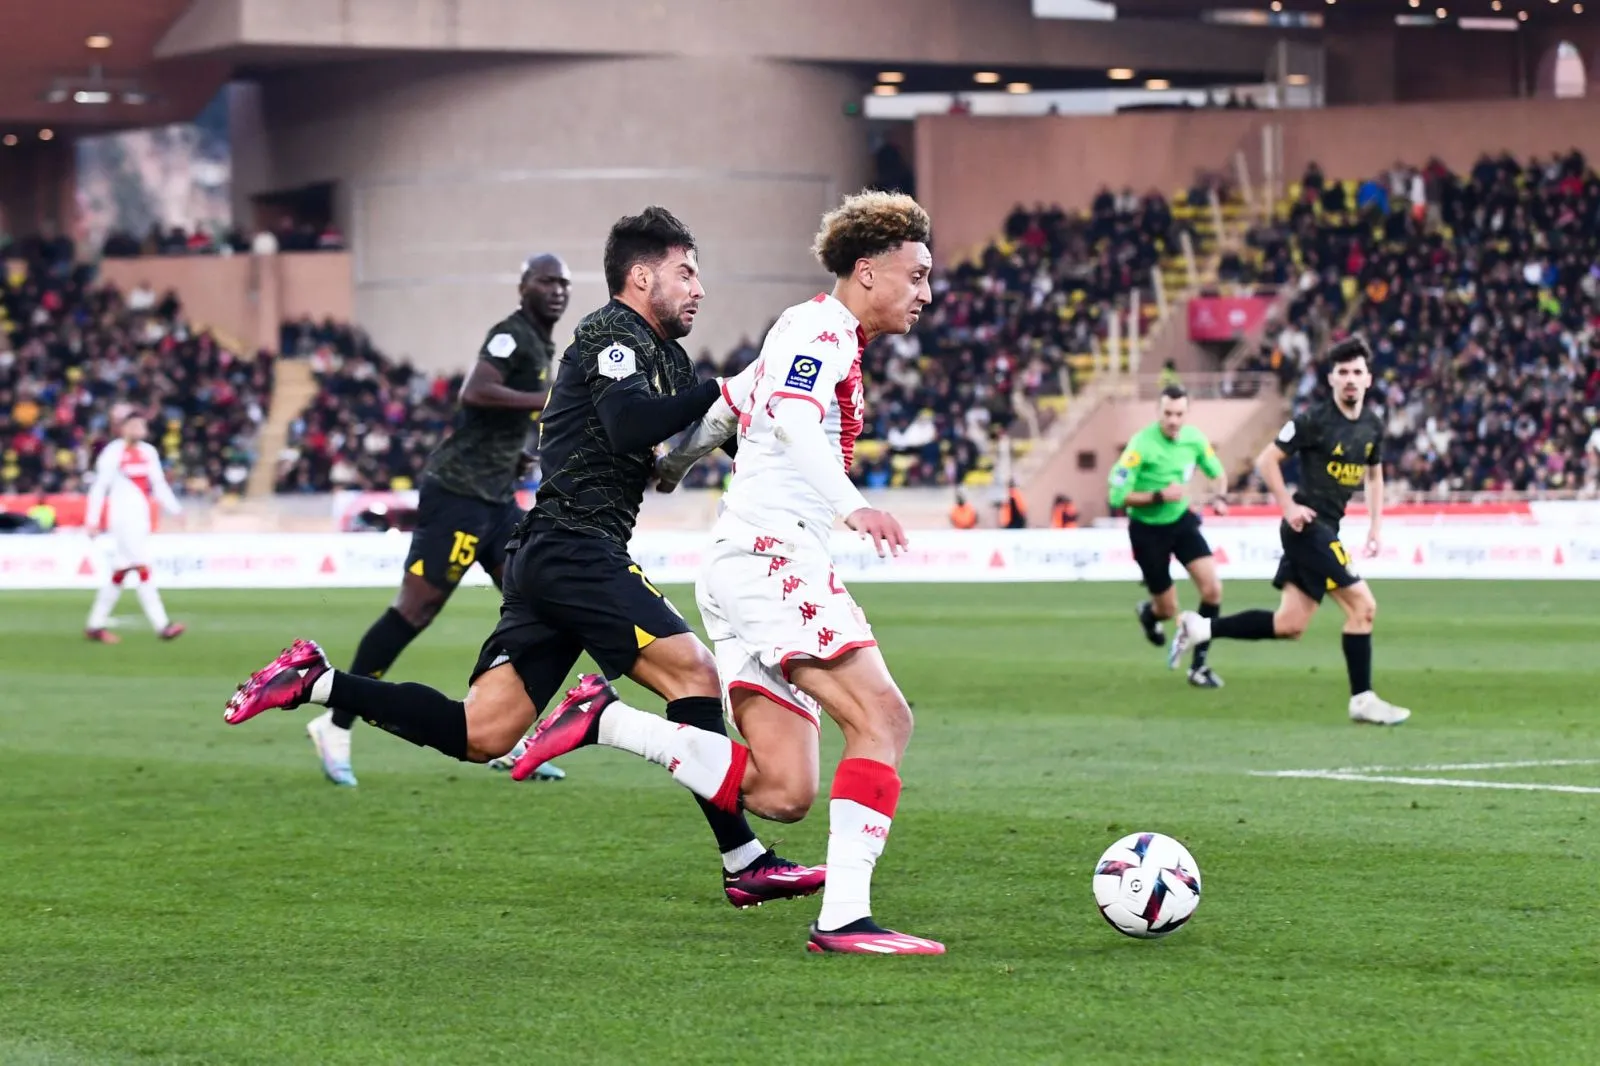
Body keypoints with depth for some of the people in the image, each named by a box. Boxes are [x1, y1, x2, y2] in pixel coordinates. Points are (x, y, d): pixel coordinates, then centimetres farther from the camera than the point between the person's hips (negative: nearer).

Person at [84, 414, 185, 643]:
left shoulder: (148, 452, 12)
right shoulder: (112, 453, -8)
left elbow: (159, 485, 17)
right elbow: (99, 487, -7)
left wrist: (175, 510, 7)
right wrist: (93, 521, -9)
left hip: (141, 517, 7)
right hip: (122, 518, -7)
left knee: (121, 572, 10)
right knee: (142, 568, -13)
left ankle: (95, 626, 18)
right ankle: (161, 625, -18)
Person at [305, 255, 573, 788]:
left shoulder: (541, 345, 18)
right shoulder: (511, 335, -12)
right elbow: (474, 393, -29)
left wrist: (513, 455, 13)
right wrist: (546, 400, -27)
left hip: (496, 499, 10)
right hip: (458, 494, -10)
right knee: (414, 610, -8)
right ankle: (336, 726, 2)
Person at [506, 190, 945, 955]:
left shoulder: (811, 334, 24)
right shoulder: (823, 327, -6)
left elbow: (724, 406, 36)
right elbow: (793, 418, -25)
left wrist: (673, 462, 52)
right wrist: (850, 505, -40)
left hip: (740, 571, 10)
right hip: (773, 555, -10)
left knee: (781, 794, -2)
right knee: (883, 719, -20)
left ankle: (603, 719, 2)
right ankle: (844, 918, -26)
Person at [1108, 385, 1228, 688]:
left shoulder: (1194, 438, -8)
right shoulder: (1142, 444, -23)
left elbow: (1217, 473, 9)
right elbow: (1118, 495, -23)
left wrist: (1218, 496, -13)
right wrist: (1159, 496, -32)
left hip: (1181, 521, 4)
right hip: (1147, 529, -4)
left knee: (1212, 588, -13)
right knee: (1168, 610, 3)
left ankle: (1199, 665, 2)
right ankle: (1147, 613, 44)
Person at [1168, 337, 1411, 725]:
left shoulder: (1372, 424, 8)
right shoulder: (1314, 419, -13)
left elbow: (1374, 474, 24)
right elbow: (1267, 460, -9)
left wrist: (1376, 525, 14)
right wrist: (1288, 506, -14)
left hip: (1326, 529, 8)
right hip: (1309, 525, -8)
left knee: (1289, 626, 8)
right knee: (1362, 605, -12)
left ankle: (1198, 629, 17)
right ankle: (1362, 700, -3)